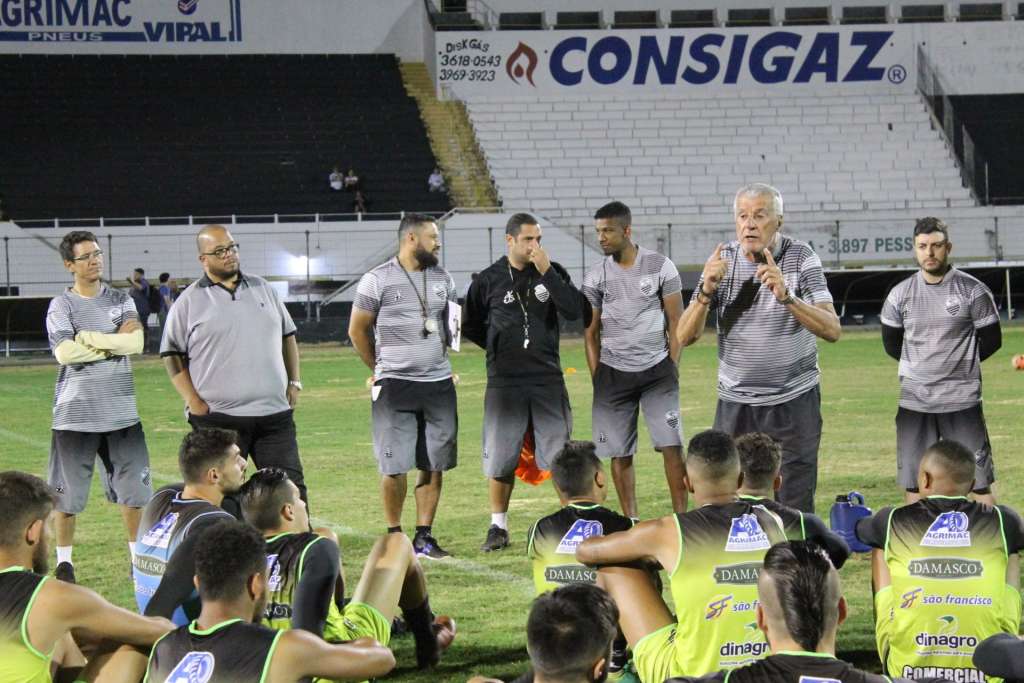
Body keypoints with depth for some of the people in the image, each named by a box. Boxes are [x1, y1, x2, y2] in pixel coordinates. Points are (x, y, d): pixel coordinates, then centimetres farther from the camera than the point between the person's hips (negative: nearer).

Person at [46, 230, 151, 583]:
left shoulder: (122, 301, 8)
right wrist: (115, 340, -9)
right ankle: (64, 560, 15)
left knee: (133, 486, 6)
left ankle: (138, 553, 18)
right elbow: (65, 352, -16)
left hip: (121, 411, 3)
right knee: (68, 490, 3)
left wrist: (88, 338, -13)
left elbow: (136, 344, -8)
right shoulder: (61, 306, -1)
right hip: (76, 412, -3)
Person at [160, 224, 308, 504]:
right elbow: (173, 355, 1)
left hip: (275, 413, 3)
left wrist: (294, 382, 9)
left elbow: (287, 336, 20)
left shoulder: (264, 290, 13)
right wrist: (194, 402, -7)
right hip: (217, 418, -3)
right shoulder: (188, 302, 1)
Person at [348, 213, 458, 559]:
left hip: (439, 384, 5)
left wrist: (439, 359, 15)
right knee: (395, 466, -3)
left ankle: (424, 536, 11)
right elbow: (357, 330, 2)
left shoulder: (442, 279, 10)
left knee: (434, 464, 3)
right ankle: (394, 536, 10)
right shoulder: (378, 280, -7)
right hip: (395, 386, -5)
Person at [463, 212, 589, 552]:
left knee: (561, 453, 0)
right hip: (503, 381, 0)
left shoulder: (552, 272, 3)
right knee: (500, 457, 3)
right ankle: (498, 527, 14)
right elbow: (470, 326, 14)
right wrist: (501, 347, 7)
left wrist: (546, 273, -16)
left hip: (547, 379, 0)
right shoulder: (489, 279, 1)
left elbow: (575, 311, -13)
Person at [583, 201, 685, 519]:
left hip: (657, 370, -2)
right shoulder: (596, 277, 2)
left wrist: (672, 369, -2)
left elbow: (676, 322, 2)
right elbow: (591, 333, 8)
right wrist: (597, 379, 2)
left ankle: (681, 517, -2)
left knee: (672, 445, -9)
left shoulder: (660, 266, -2)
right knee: (620, 453, 3)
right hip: (614, 373, 2)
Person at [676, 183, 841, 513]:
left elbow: (832, 330, -18)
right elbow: (685, 337, -6)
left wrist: (786, 297, -32)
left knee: (795, 507, -3)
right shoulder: (723, 259, -1)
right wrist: (707, 290, -23)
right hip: (735, 403, 2)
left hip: (794, 402, -2)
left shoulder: (801, 257, -7)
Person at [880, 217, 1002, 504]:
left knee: (980, 481, -1)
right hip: (914, 401, 3)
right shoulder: (900, 294, 3)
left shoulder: (972, 290, -5)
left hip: (962, 399, -3)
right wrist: (921, 366, 12)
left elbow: (991, 340, 2)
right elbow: (891, 343, 15)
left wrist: (959, 364, 7)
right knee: (913, 483, 6)